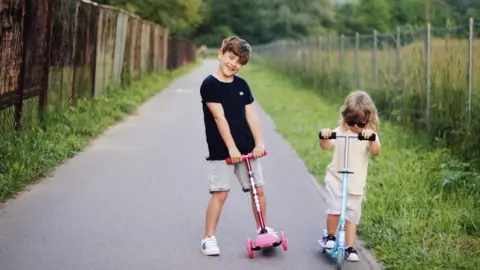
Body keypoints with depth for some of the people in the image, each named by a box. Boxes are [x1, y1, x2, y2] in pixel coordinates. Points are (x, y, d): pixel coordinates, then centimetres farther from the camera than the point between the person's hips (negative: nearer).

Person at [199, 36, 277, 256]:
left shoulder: (242, 85, 9)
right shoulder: (209, 84, -7)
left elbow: (251, 115, 4)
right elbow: (219, 117, -14)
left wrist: (259, 143, -6)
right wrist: (231, 147, -19)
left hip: (247, 148, 5)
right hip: (221, 150, -5)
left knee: (259, 189, 8)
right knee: (220, 193, -6)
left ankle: (262, 229, 26)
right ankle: (209, 238, 6)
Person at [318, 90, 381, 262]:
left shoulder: (370, 134, -3)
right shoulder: (340, 131, -2)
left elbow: (375, 152, -21)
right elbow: (326, 146, -12)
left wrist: (371, 138, -40)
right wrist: (324, 136, -34)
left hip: (356, 183, 1)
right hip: (336, 178, -1)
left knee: (352, 215, 6)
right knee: (335, 208, -15)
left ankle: (350, 247, 17)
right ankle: (330, 236, 9)